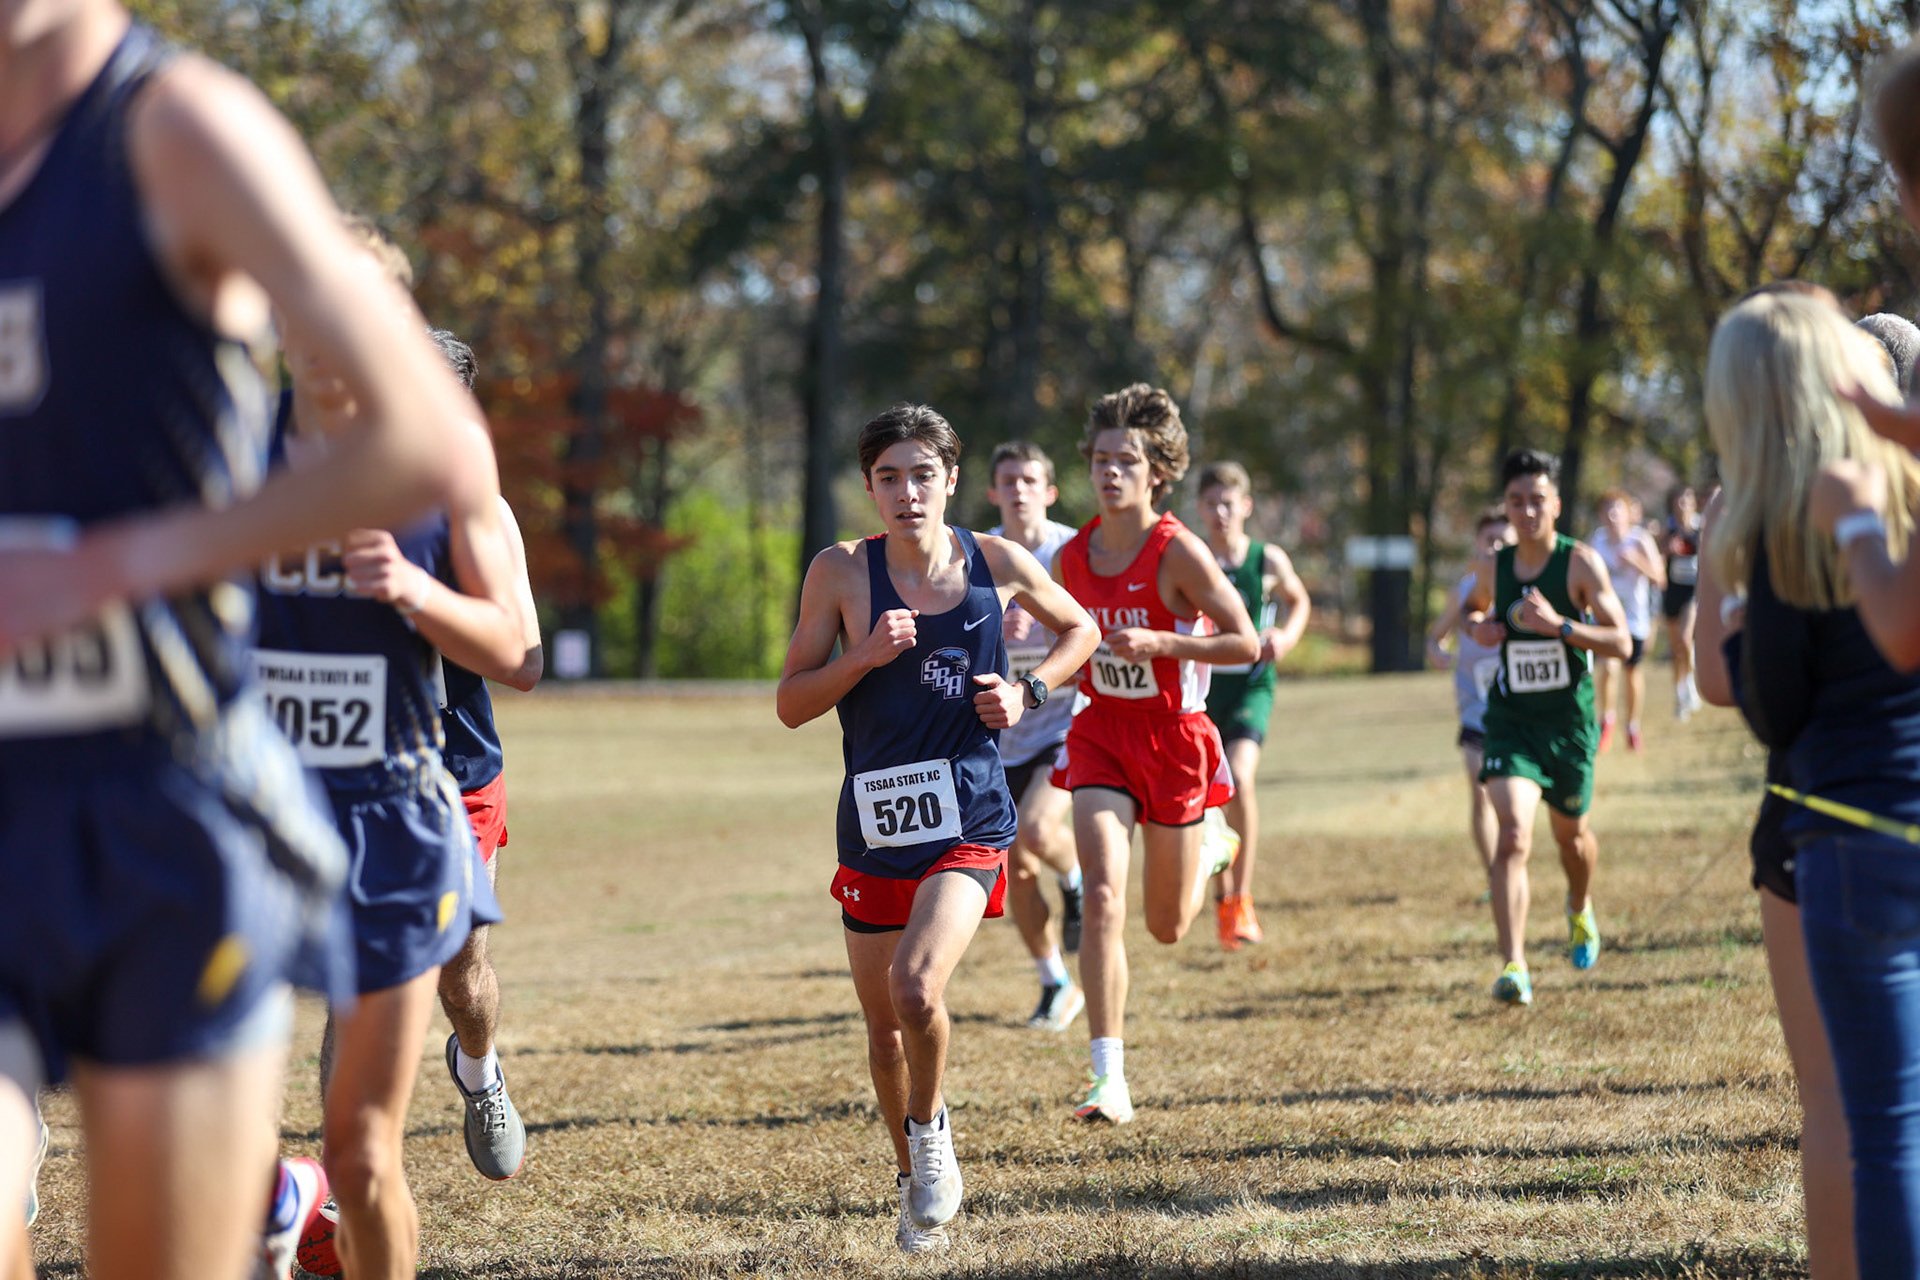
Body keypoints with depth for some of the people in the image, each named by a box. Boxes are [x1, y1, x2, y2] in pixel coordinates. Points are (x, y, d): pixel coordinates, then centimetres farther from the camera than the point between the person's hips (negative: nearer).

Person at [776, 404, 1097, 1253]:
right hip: (874, 823, 2)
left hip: (967, 822, -2)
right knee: (883, 1021, 12)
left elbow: (1079, 629, 17)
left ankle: (931, 1129, 5)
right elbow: (791, 704, -1)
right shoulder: (840, 573, -3)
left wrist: (1029, 693, -1)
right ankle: (913, 1178, 36)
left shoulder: (997, 564, -2)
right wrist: (865, 656, -17)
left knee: (917, 986, -24)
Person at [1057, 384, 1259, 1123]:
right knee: (1102, 899, -18)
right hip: (1101, 737, 3)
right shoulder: (1072, 557, 1)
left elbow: (1246, 644, -15)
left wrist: (1160, 645, -26)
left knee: (1167, 926, 11)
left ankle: (1209, 859, 49)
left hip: (1173, 738, -3)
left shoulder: (1178, 552, -14)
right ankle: (1110, 1080, -18)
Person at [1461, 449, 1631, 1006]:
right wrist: (1478, 624, 0)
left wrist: (1559, 625, -28)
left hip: (1569, 721, 0)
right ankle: (1514, 966, -24)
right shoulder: (1493, 568, 0)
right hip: (1510, 720, 0)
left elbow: (1621, 643, -15)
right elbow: (1473, 605, 24)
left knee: (1571, 835, 20)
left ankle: (1580, 910, 55)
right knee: (1513, 836, -19)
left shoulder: (1581, 563, -11)